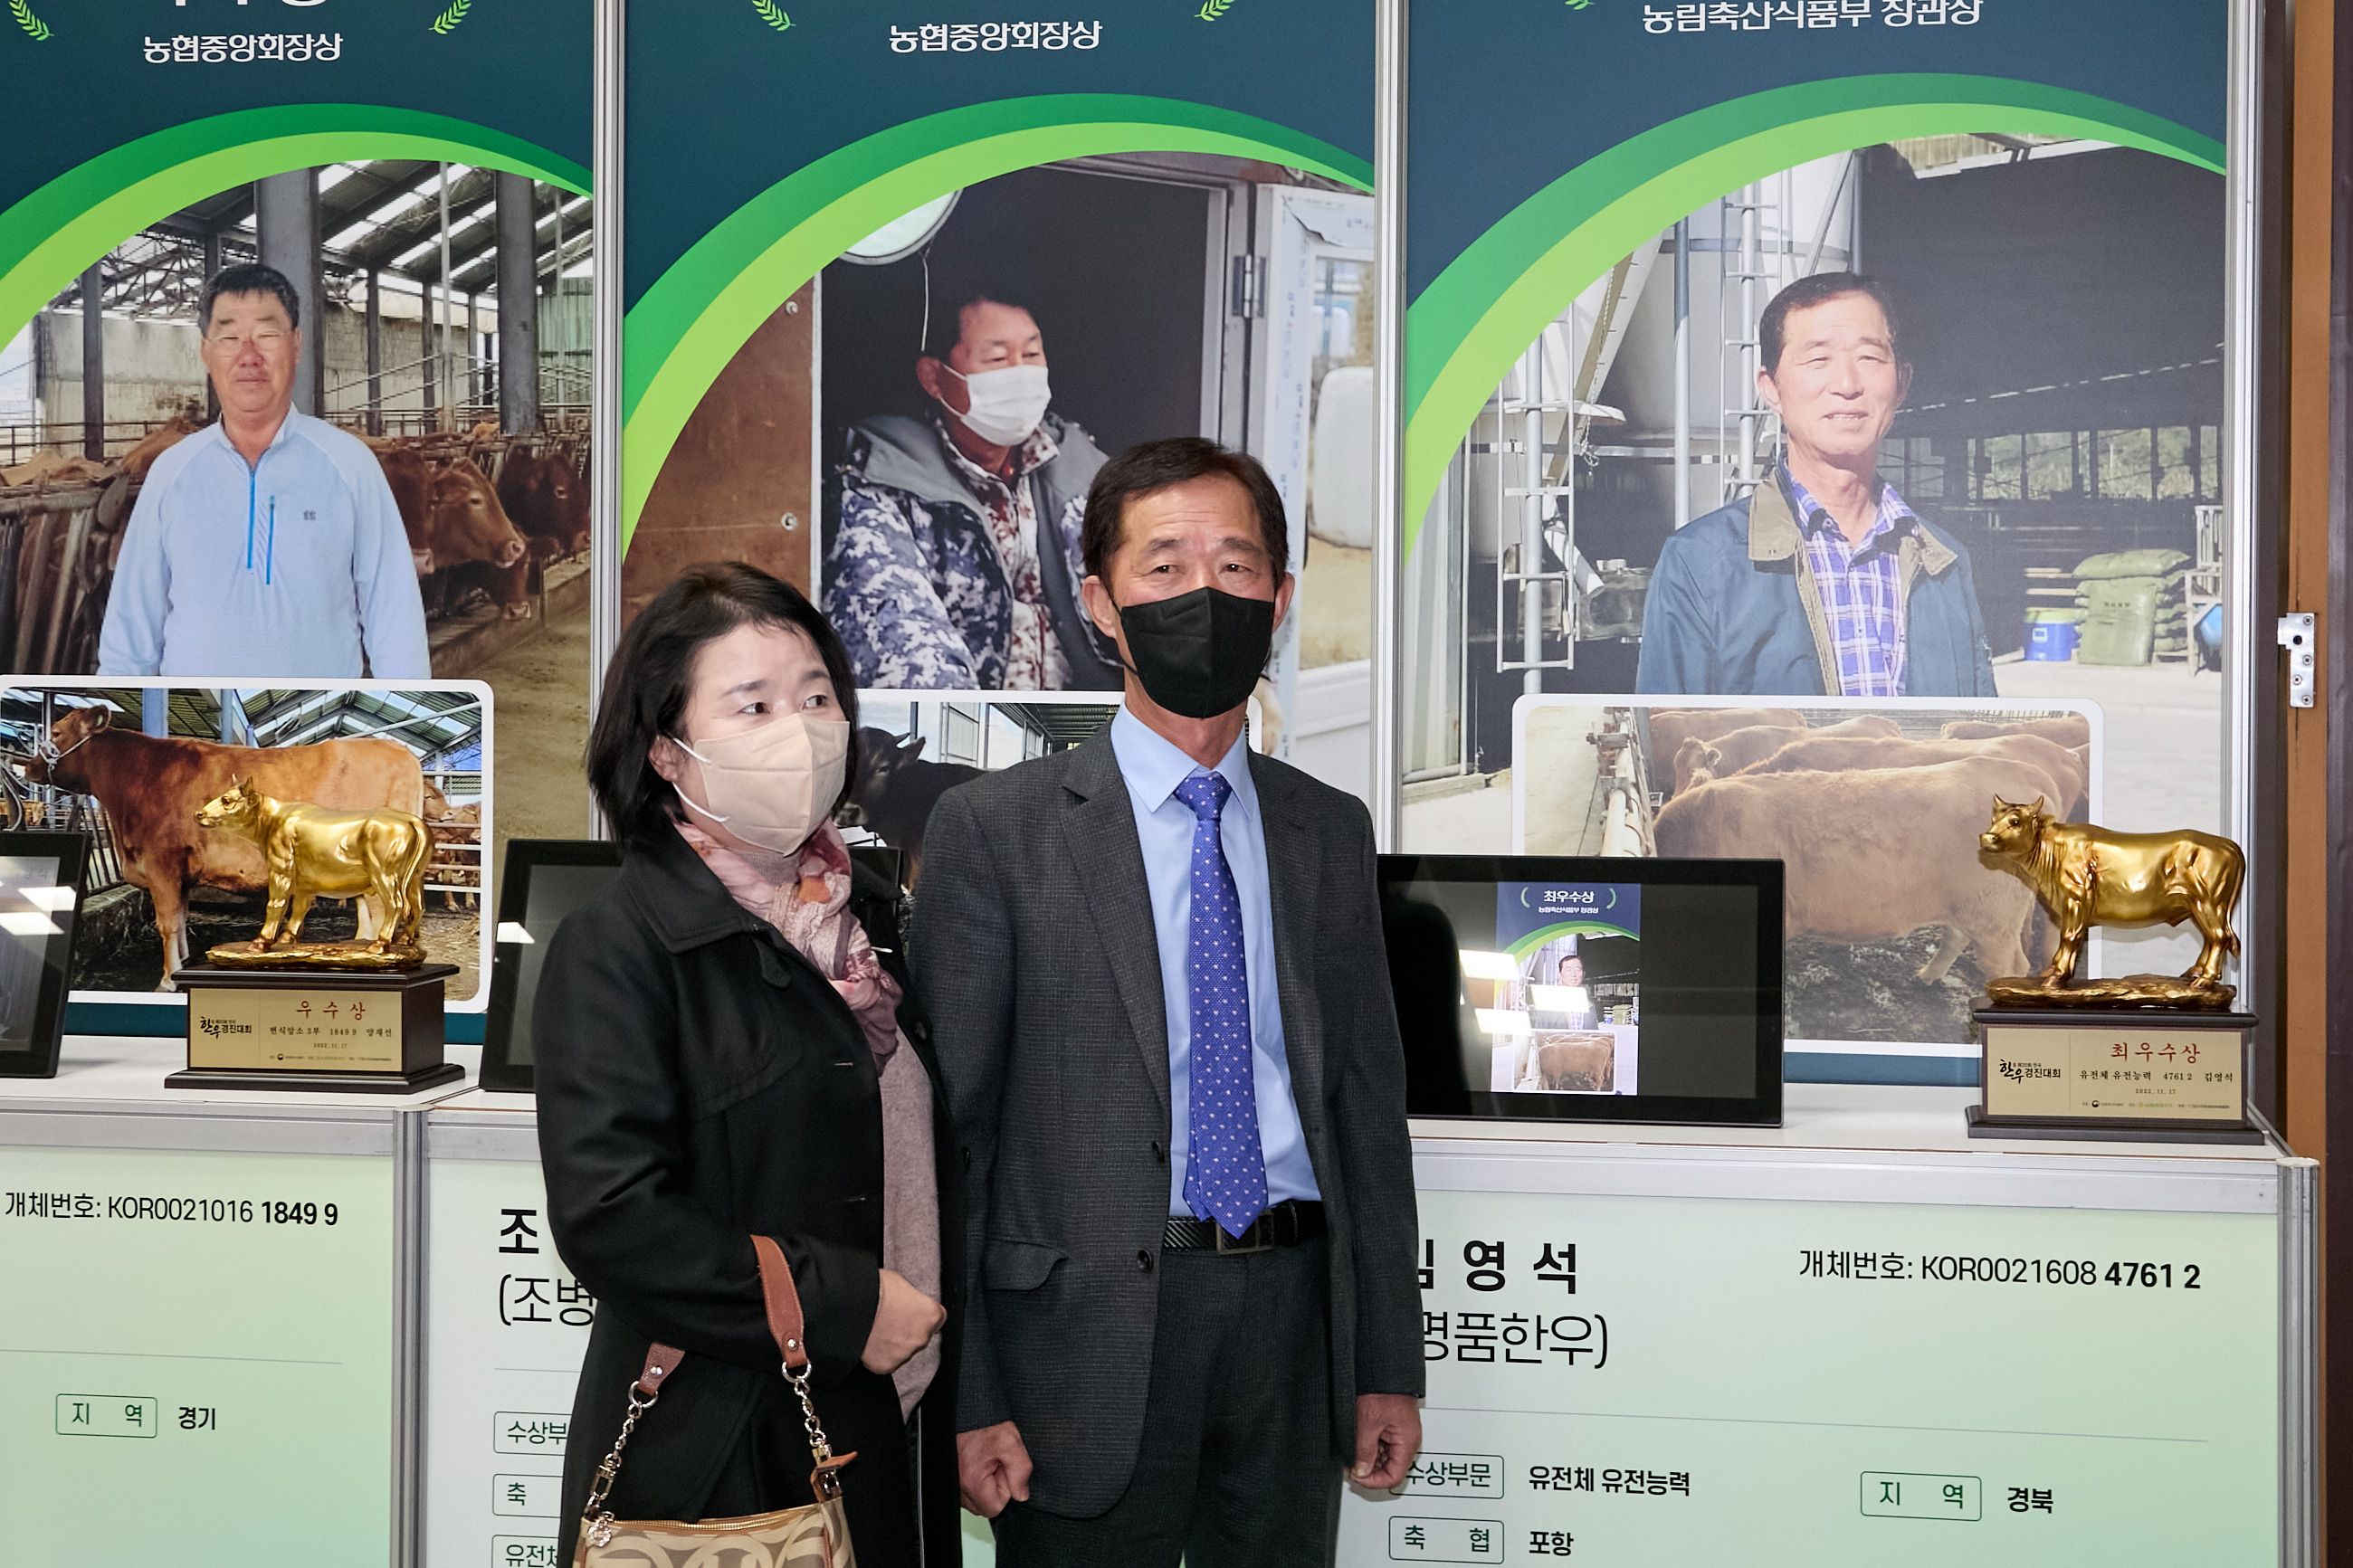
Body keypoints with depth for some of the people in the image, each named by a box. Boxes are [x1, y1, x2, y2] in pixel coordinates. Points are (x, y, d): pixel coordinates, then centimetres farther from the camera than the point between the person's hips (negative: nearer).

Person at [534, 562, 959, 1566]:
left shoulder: (870, 918, 10)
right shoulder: (618, 946, -11)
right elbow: (609, 1213, -21)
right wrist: (843, 1306, -18)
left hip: (894, 1441, 6)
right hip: (717, 1458, -6)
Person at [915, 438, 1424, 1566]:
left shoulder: (1330, 830, 11)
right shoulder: (996, 828, -3)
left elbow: (1368, 1102, 12)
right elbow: (942, 1122, -5)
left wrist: (1389, 1366, 10)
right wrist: (966, 1400, -10)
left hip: (1293, 1324, 4)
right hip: (1086, 1338, -3)